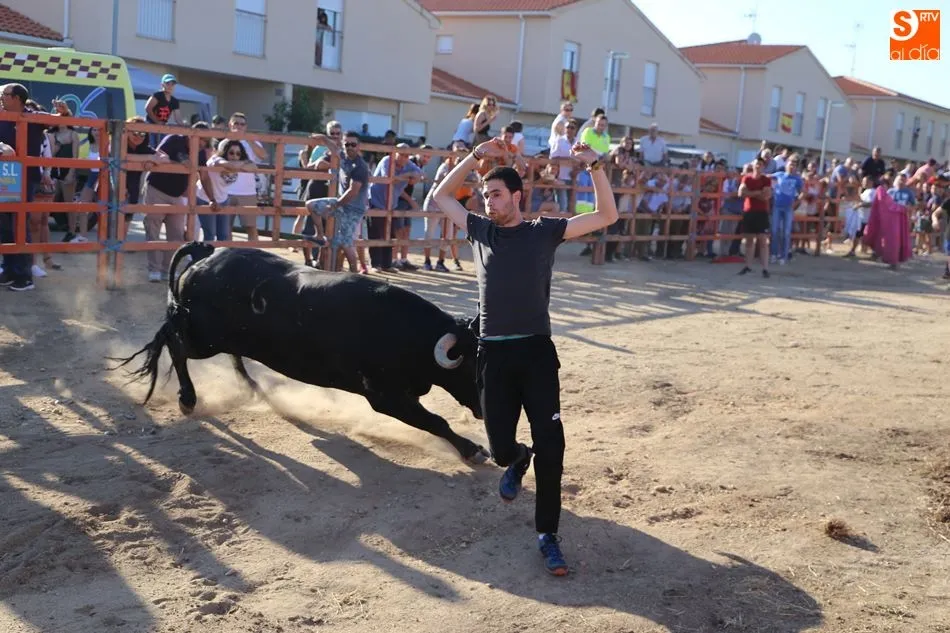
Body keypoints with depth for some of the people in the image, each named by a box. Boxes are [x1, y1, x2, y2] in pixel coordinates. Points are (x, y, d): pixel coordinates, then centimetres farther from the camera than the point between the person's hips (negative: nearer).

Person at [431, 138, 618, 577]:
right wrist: (476, 156, 9)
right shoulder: (481, 229, 10)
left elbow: (607, 216, 2)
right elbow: (441, 196, 16)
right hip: (493, 354, 2)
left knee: (550, 448, -6)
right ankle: (517, 461, 45)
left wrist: (596, 167, -9)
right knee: (499, 448, 6)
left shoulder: (545, 231, 4)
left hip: (536, 351, -2)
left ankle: (548, 535, 8)